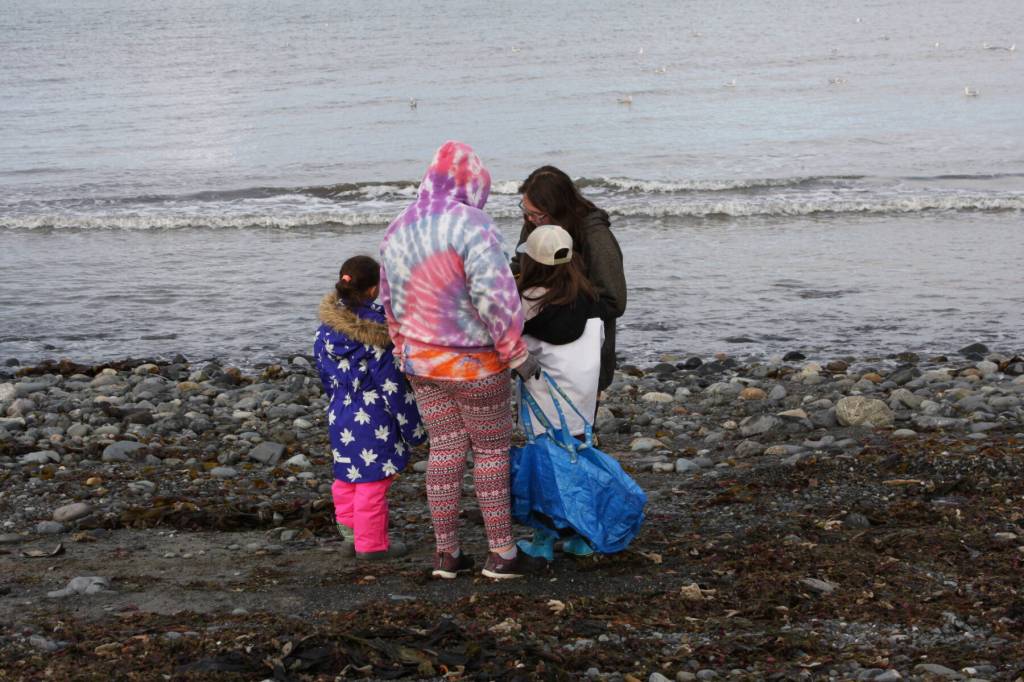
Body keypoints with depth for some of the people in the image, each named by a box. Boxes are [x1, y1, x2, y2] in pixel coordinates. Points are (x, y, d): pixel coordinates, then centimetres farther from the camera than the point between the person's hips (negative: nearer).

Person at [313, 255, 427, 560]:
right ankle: (372, 543, 11)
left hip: (339, 416, 7)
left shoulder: (326, 327, -1)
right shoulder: (377, 332, -20)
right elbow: (392, 382, -16)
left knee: (346, 477, 19)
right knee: (373, 480, 3)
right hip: (373, 419, -7)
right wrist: (412, 424, -7)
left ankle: (350, 534, 28)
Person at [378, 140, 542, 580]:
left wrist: (406, 352, 22)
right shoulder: (471, 225, -20)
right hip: (473, 363, -6)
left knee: (445, 450, 12)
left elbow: (392, 302, 12)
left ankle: (446, 553, 14)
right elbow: (494, 296, -24)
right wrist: (517, 354, -15)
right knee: (492, 450, 7)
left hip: (422, 362, 6)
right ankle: (500, 552, 12)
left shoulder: (398, 230, 4)